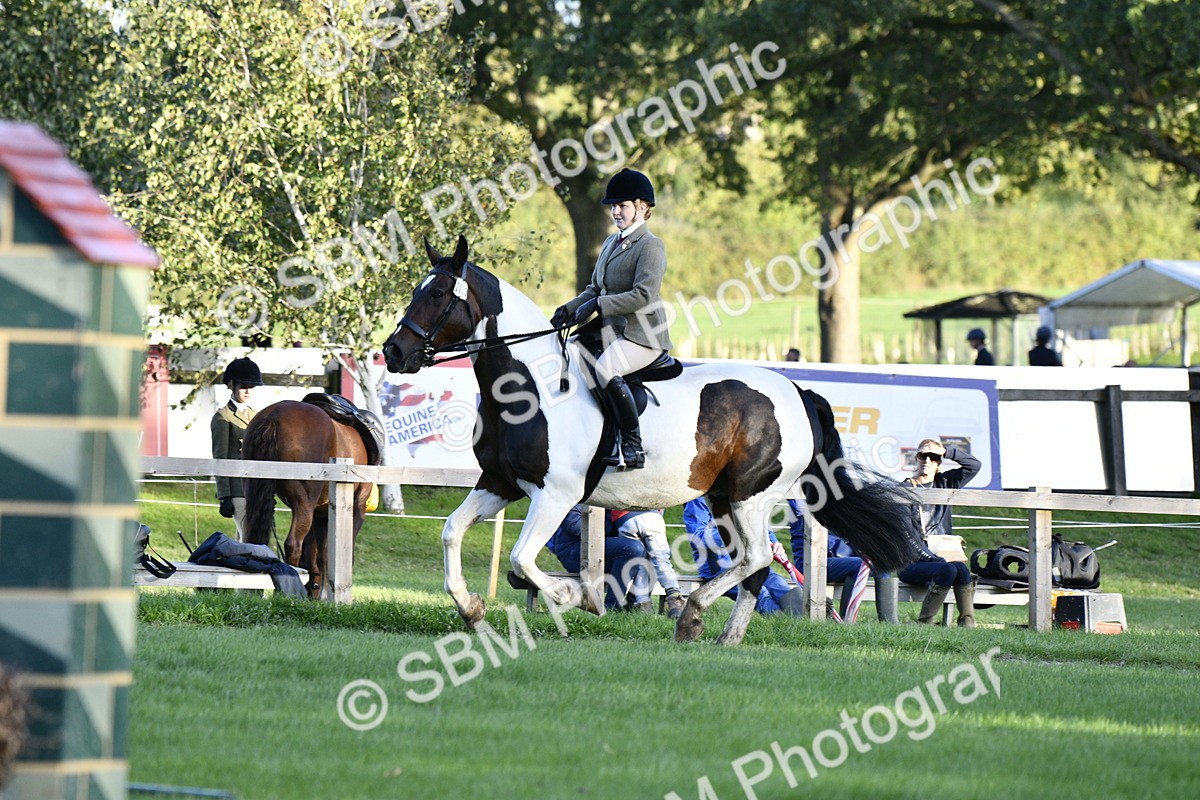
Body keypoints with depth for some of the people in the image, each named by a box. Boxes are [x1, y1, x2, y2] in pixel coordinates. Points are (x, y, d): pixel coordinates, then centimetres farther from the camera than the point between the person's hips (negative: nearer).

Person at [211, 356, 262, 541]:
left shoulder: (253, 415, 16)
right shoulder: (222, 418, -6)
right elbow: (220, 459, -9)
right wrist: (224, 498, -13)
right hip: (237, 489, -7)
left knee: (243, 540, 9)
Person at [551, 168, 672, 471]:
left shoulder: (650, 246, -9)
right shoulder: (611, 243, 19)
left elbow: (644, 295, -20)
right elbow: (595, 289, 24)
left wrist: (598, 305, -22)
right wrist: (570, 309, 5)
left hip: (642, 334, -10)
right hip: (610, 330, 10)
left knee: (605, 369, -35)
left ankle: (633, 448, -30)